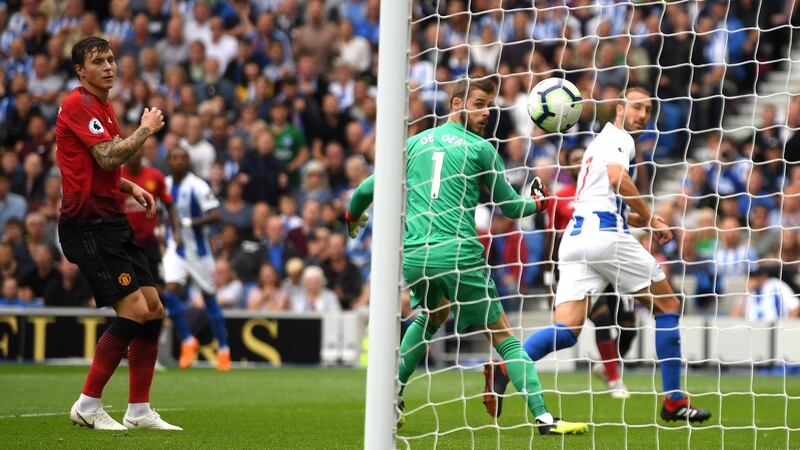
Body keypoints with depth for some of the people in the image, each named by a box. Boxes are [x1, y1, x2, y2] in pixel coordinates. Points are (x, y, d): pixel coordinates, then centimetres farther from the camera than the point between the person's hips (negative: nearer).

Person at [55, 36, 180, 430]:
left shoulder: (104, 107, 18)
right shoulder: (78, 105, -12)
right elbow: (108, 158, -22)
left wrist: (131, 188, 12)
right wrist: (146, 129, -8)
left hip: (111, 221, 10)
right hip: (86, 225, -10)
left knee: (153, 308, 6)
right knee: (134, 310, -15)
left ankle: (139, 411, 11)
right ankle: (87, 405, -7)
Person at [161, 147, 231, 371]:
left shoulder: (197, 186, -15)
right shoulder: (165, 185, 3)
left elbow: (216, 215, -24)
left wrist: (188, 222, -31)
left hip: (198, 249, -4)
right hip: (175, 249, 4)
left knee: (209, 298, 5)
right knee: (171, 292, -14)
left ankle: (223, 350, 16)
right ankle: (187, 341, 2)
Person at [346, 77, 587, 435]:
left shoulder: (415, 143, 16)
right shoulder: (479, 148, 4)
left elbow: (369, 187, 21)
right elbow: (510, 206, 11)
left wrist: (353, 215, 42)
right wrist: (537, 201, 33)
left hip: (412, 254, 5)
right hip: (457, 254, -5)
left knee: (431, 316, 33)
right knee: (502, 335, -1)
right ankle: (543, 417, -11)